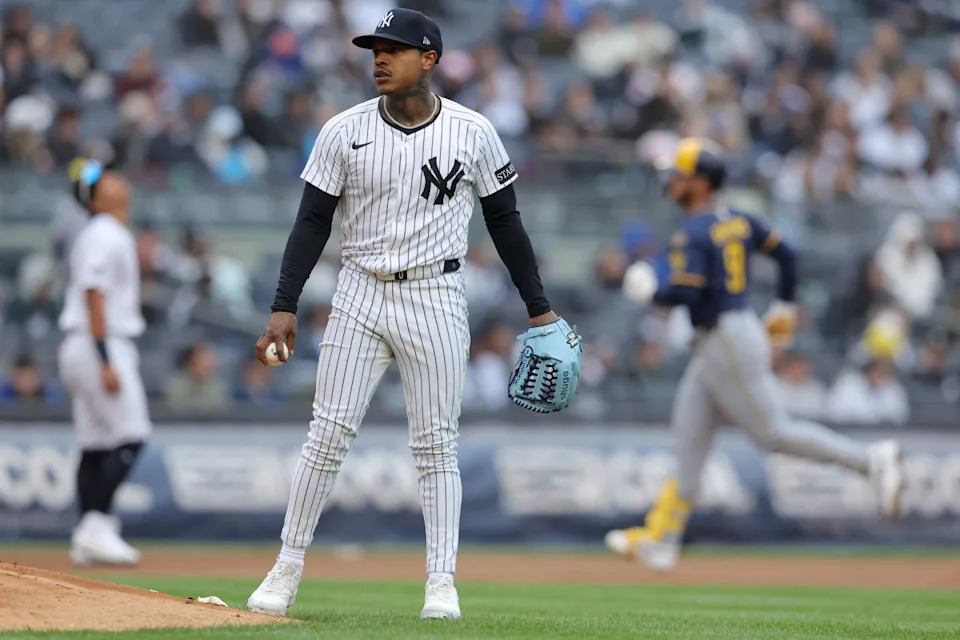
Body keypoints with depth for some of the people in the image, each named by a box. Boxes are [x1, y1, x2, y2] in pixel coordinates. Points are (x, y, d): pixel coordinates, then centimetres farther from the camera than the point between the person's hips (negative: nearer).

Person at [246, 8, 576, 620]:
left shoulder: (473, 133, -3)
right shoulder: (344, 132, -2)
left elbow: (504, 220, 5)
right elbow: (313, 222, 0)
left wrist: (540, 309, 4)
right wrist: (284, 307, -8)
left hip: (436, 299, -1)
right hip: (361, 295, 1)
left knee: (437, 445, 0)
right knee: (329, 433, -1)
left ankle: (442, 582, 5)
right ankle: (288, 568, 6)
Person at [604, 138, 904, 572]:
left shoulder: (691, 234, -16)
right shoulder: (737, 221, 11)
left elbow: (685, 292, -25)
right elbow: (786, 254, 15)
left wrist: (648, 288, -6)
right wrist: (785, 306, 26)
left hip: (727, 340, -10)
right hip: (715, 348, 10)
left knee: (773, 432, -7)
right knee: (690, 438, 10)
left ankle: (869, 459, -8)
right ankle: (661, 539, 12)